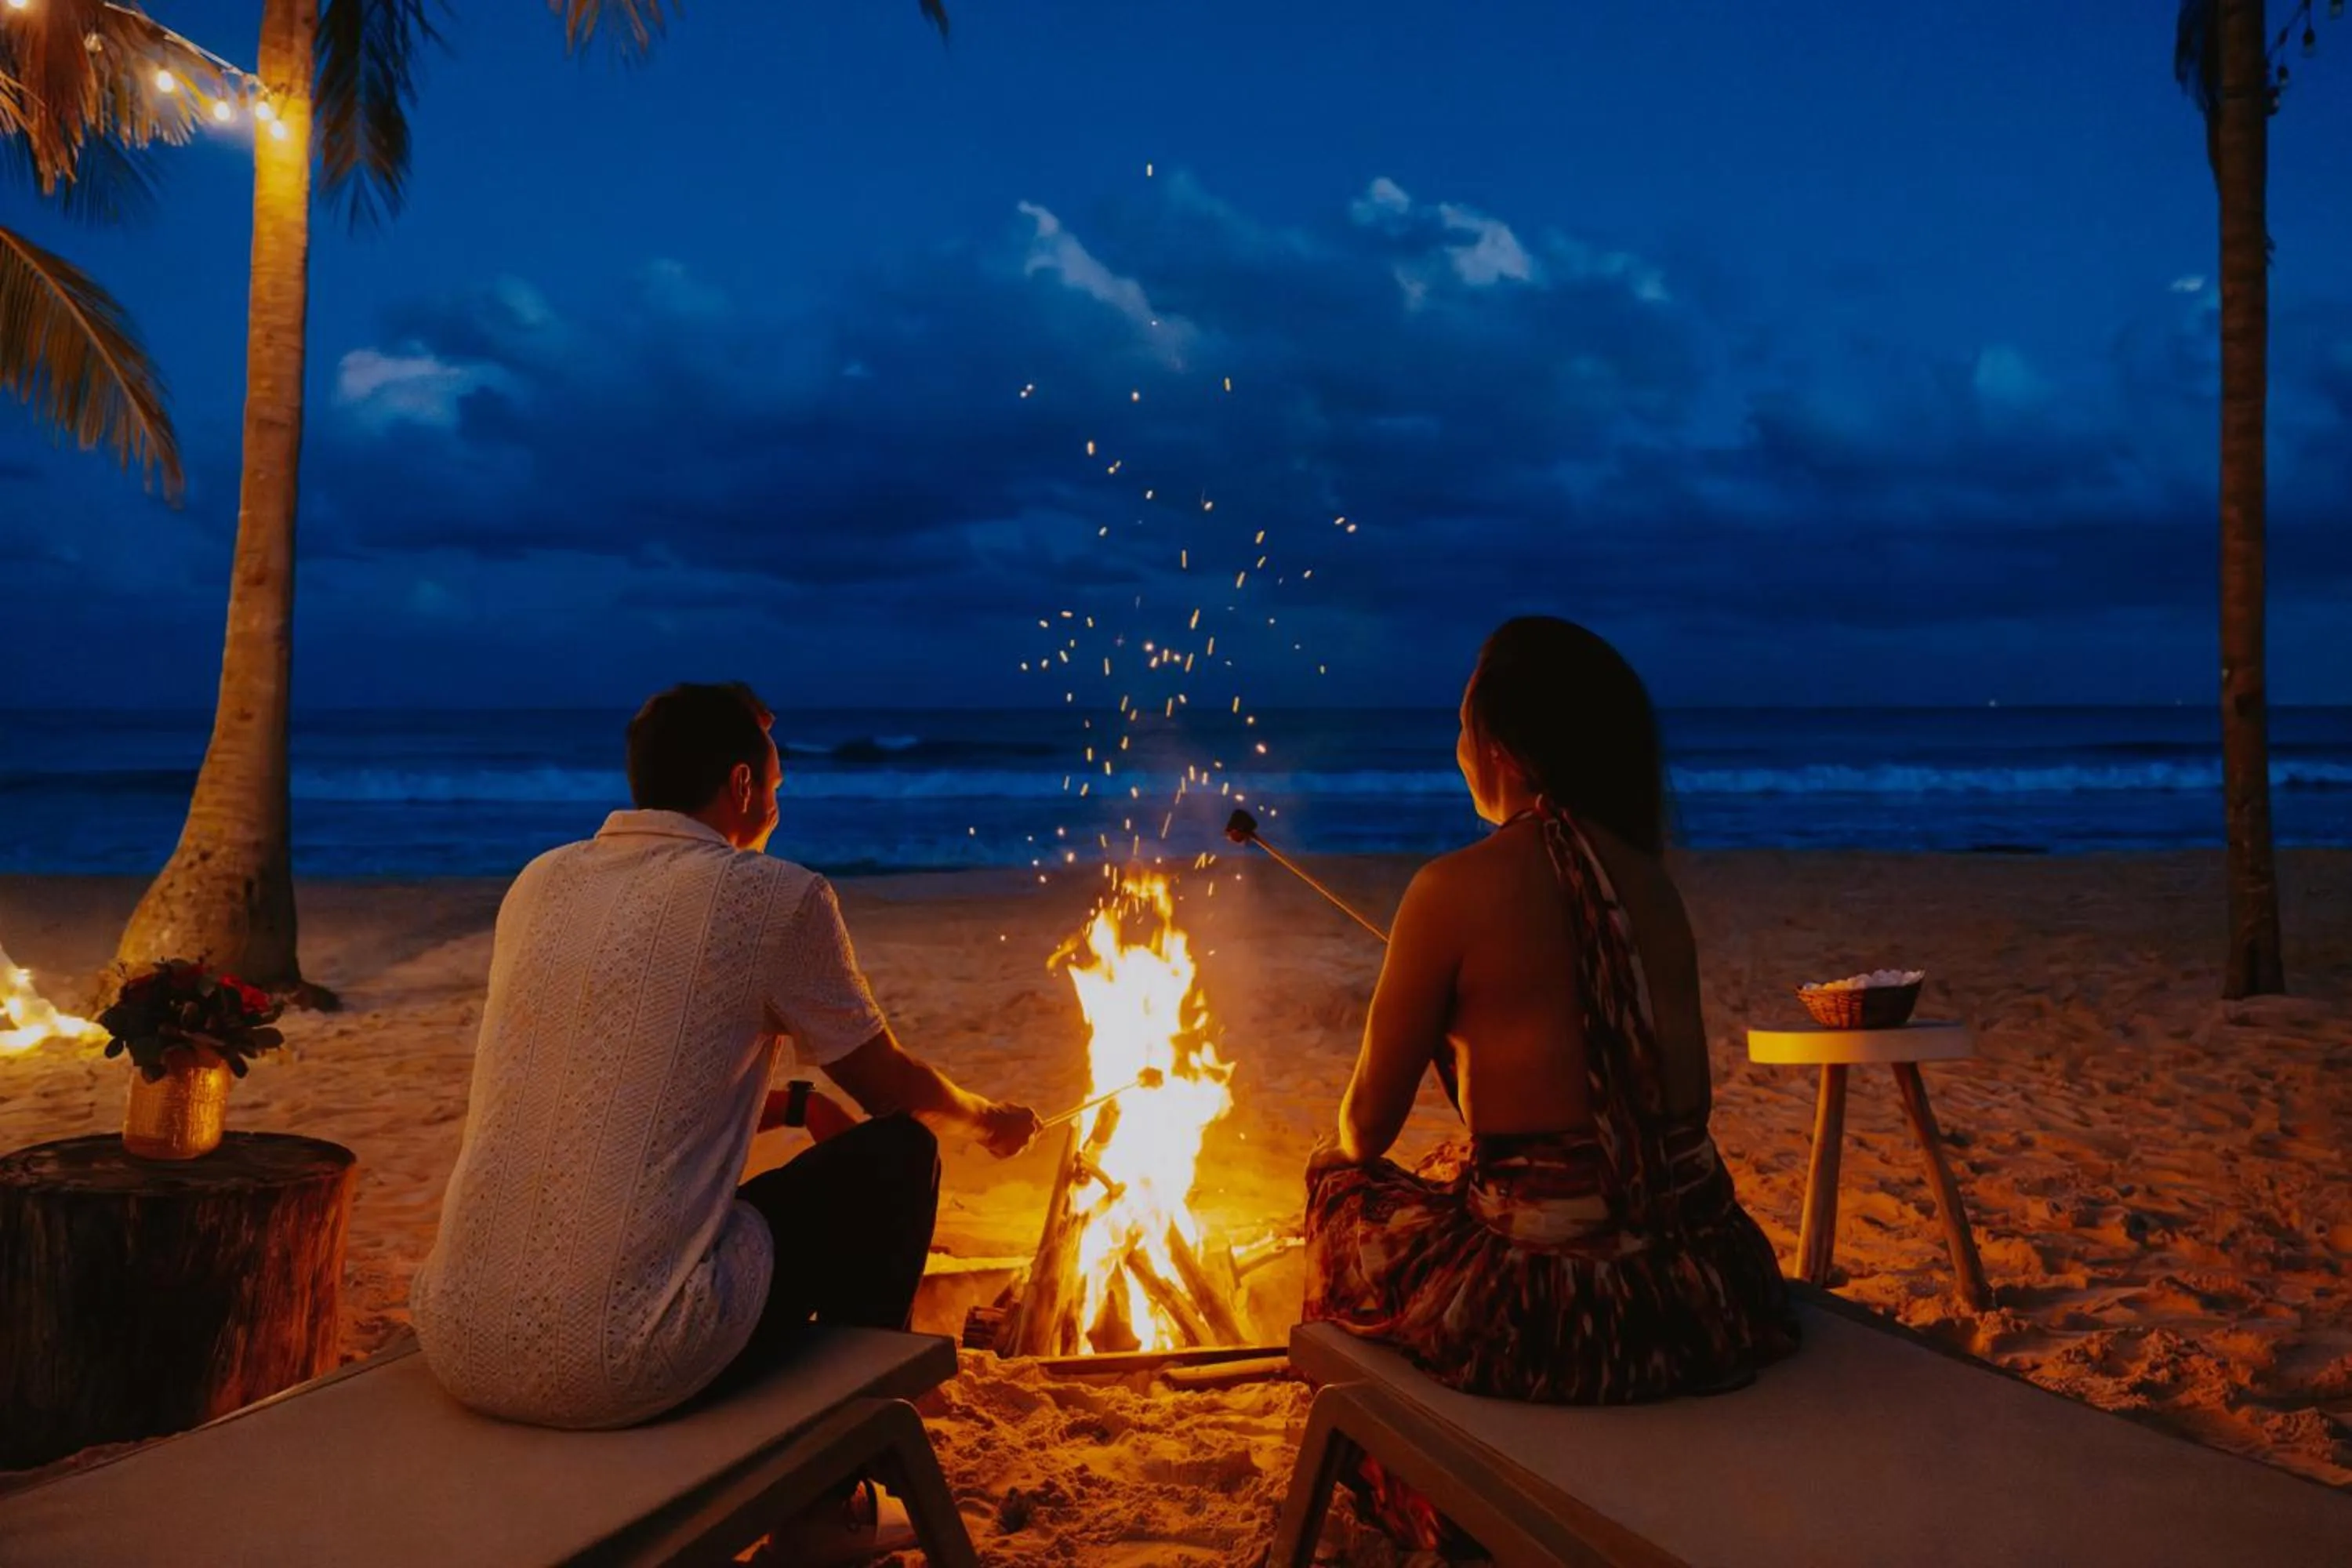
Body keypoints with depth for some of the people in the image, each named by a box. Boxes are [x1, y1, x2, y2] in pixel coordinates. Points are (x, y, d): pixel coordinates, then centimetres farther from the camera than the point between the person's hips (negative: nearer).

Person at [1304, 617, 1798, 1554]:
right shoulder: (1647, 878, 7)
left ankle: (1427, 1511, 41)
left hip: (1557, 1313, -6)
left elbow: (1368, 1126, -1)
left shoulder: (1459, 887, -11)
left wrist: (1350, 1153, 23)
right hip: (1708, 1295, 6)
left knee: (1345, 1192, 22)